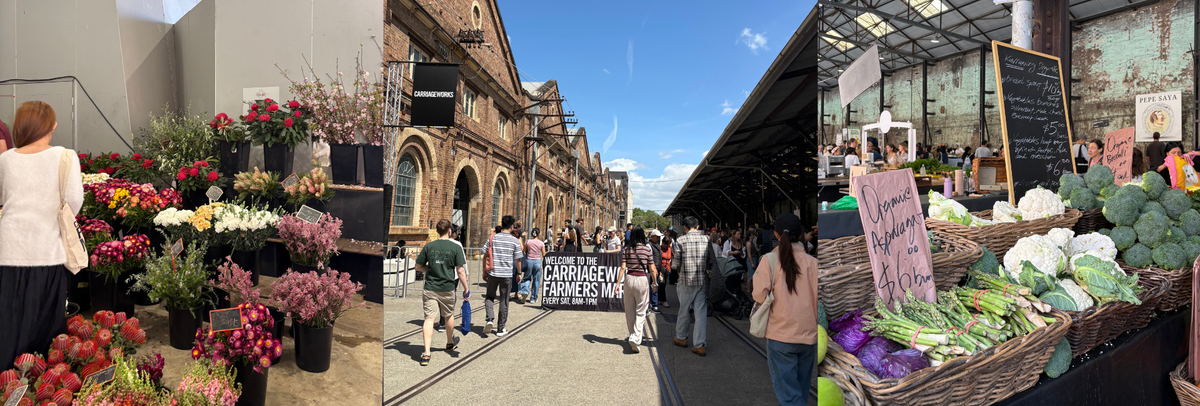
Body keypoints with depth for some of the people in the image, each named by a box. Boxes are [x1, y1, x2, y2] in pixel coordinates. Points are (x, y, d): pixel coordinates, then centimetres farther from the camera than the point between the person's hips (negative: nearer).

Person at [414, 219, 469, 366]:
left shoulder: (428, 247, 0)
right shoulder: (456, 248, -6)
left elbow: (419, 267, 5)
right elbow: (460, 271, -7)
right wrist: (466, 288, 2)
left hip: (430, 288, 0)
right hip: (447, 289, 0)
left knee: (429, 319, -2)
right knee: (449, 316, 20)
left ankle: (426, 353, -13)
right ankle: (450, 343, 41)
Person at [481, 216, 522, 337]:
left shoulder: (493, 238, -1)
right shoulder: (514, 241, -4)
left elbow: (485, 255, 2)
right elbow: (517, 260, -2)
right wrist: (519, 273, 12)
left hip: (493, 273, 1)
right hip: (507, 274, -1)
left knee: (490, 297, 17)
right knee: (504, 301, 8)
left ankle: (490, 319, -6)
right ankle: (500, 329, 14)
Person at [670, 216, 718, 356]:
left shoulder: (681, 240, -6)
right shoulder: (706, 239, 2)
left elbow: (676, 262, -5)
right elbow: (713, 262, 3)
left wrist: (672, 260, 17)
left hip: (686, 281, -2)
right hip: (702, 281, 2)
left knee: (684, 310, 14)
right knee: (701, 313, 4)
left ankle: (681, 337, 31)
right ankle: (699, 345, 3)